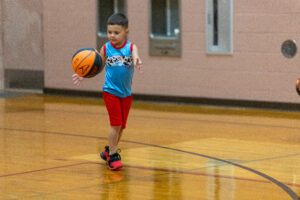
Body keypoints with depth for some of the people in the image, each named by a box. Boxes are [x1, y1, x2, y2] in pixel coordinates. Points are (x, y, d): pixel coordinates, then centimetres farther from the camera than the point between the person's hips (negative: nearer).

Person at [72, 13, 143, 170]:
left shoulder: (131, 47, -8)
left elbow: (135, 56, -29)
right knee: (116, 123, -11)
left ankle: (109, 151, 31)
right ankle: (112, 155, -1)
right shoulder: (106, 48, -4)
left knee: (121, 126, 11)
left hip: (126, 93, 2)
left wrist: (137, 62, -53)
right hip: (110, 91, -2)